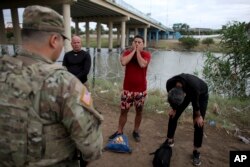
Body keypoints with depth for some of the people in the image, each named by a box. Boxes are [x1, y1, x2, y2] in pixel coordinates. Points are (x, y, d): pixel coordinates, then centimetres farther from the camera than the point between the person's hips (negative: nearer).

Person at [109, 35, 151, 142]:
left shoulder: (146, 54, -3)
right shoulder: (127, 52, 1)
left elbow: (142, 64, -24)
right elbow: (123, 62, -21)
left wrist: (138, 51, -12)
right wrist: (133, 50, -13)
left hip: (141, 89, 0)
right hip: (127, 89, 1)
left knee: (139, 111, 12)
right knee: (123, 110, 9)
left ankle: (136, 131, 31)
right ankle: (119, 131, 25)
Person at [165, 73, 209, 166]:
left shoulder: (193, 85, -46)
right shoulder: (170, 83, -35)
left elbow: (195, 102, -25)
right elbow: (172, 99, -12)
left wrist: (198, 116, -9)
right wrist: (174, 109, 2)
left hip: (201, 95, -3)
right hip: (187, 92, 4)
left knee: (198, 123, -7)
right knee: (173, 116, 1)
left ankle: (196, 151, 10)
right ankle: (170, 140, 21)